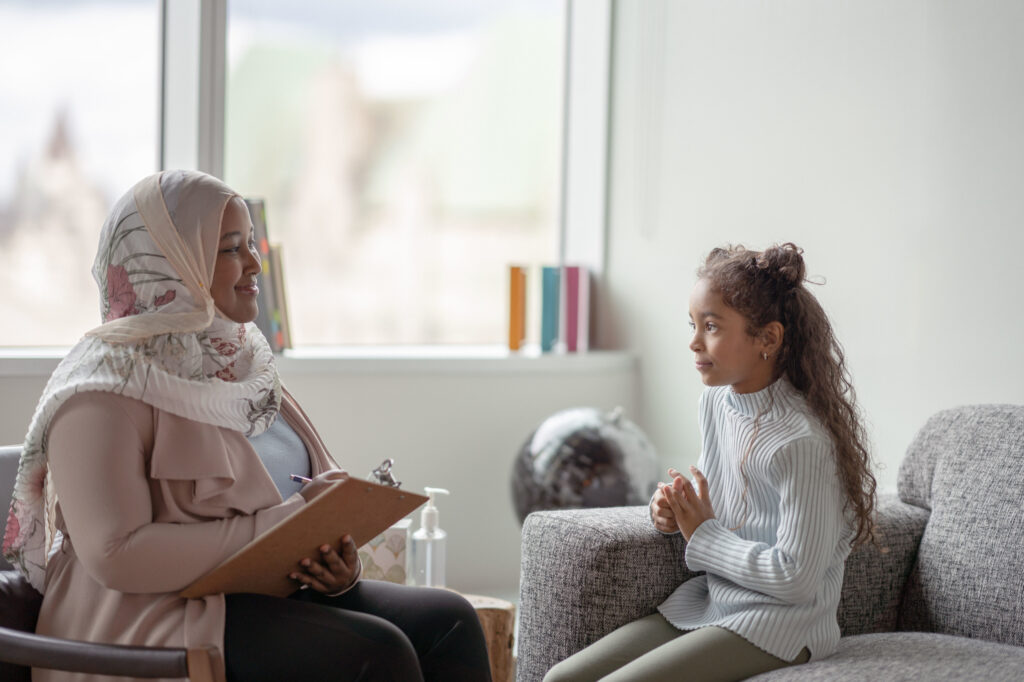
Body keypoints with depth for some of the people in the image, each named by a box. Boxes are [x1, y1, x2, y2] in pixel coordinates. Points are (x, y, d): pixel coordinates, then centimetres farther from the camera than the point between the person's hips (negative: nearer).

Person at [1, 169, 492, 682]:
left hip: (273, 599, 8)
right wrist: (279, 525, -19)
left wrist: (336, 562, -5)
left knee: (449, 621, -14)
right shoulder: (109, 383, -9)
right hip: (160, 617, -8)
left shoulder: (238, 361, 17)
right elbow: (115, 554, -20)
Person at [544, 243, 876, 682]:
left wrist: (702, 535, -13)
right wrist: (676, 510, 1)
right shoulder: (714, 402, 5)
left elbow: (795, 578, -23)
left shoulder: (801, 441, -22)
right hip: (706, 600, 9)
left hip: (775, 628, -8)